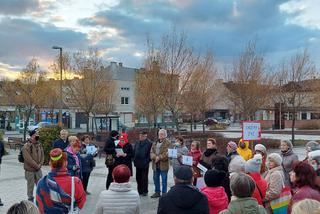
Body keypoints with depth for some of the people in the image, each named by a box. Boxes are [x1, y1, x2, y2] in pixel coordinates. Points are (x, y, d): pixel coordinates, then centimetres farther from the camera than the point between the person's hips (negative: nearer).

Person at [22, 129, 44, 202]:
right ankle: (30, 199, 19)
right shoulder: (26, 146, -14)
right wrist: (36, 166, -15)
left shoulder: (39, 145, 6)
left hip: (38, 169, 6)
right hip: (30, 170, -6)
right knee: (30, 185, 5)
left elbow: (42, 155, 10)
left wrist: (40, 164, -3)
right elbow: (28, 159, -19)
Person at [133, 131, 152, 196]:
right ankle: (139, 191, 22)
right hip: (138, 163, 6)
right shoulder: (137, 143, 12)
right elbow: (134, 151, 16)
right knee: (138, 177, 11)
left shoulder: (149, 143, -8)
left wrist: (147, 161, -13)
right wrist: (134, 160, 8)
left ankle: (145, 191, 13)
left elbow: (150, 153, -10)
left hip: (144, 164, -6)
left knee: (144, 178, 3)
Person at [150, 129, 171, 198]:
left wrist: (159, 157, -17)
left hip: (163, 164, -6)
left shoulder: (167, 143, -6)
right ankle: (157, 192, 27)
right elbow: (151, 152, 5)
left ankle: (164, 193, 12)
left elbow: (167, 153, -16)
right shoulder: (155, 143, 14)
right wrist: (155, 157, -14)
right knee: (155, 178, 14)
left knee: (164, 179, 2)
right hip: (155, 164, 6)